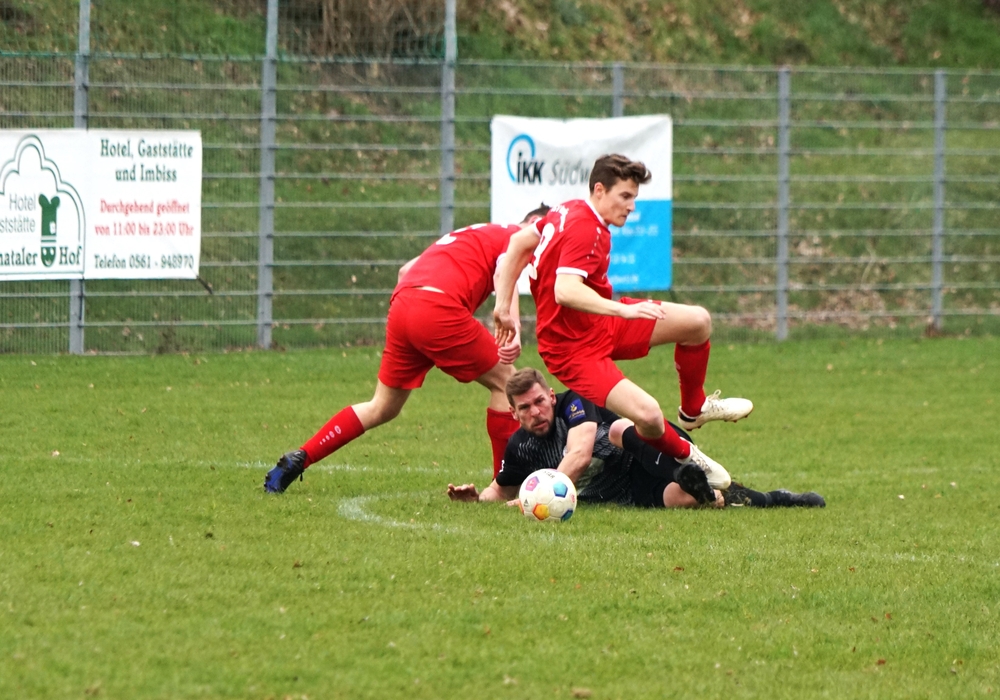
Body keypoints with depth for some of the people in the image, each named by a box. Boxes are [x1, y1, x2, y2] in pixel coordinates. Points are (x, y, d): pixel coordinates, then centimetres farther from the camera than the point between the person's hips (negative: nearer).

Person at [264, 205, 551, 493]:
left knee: (382, 408, 18)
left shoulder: (467, 234, 34)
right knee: (505, 381, 8)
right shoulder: (514, 236, 10)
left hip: (401, 307, 8)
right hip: (440, 311, -8)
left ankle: (298, 459, 13)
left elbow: (406, 270, 34)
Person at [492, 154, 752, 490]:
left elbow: (518, 241, 14)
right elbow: (565, 290, -39)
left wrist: (504, 305, 16)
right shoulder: (586, 231, -26)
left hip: (603, 324, 10)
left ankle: (693, 410, 29)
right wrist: (623, 310, -43)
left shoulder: (568, 212, 3)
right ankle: (686, 457, 4)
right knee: (647, 415, -28)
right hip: (574, 346, -10)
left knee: (698, 321, 7)